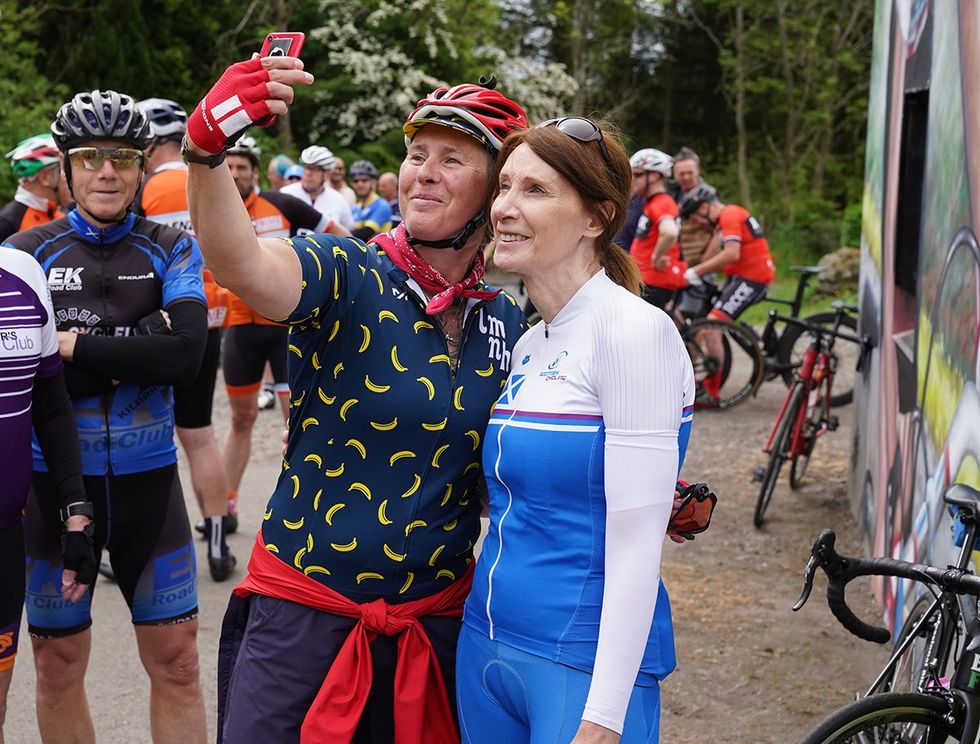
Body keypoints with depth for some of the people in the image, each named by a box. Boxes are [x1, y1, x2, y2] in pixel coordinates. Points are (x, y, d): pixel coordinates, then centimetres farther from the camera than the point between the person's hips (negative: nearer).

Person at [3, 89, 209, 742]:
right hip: (54, 477, 0)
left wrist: (73, 345, -15)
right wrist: (134, 346, -17)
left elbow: (187, 351, -16)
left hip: (147, 477, 0)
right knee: (59, 664, 10)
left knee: (176, 660, 5)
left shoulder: (172, 250, 1)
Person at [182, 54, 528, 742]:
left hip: (436, 626, 4)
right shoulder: (347, 275, -10)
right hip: (302, 612, -3)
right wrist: (207, 150, -50)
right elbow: (243, 266, -32)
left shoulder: (508, 322, 4)